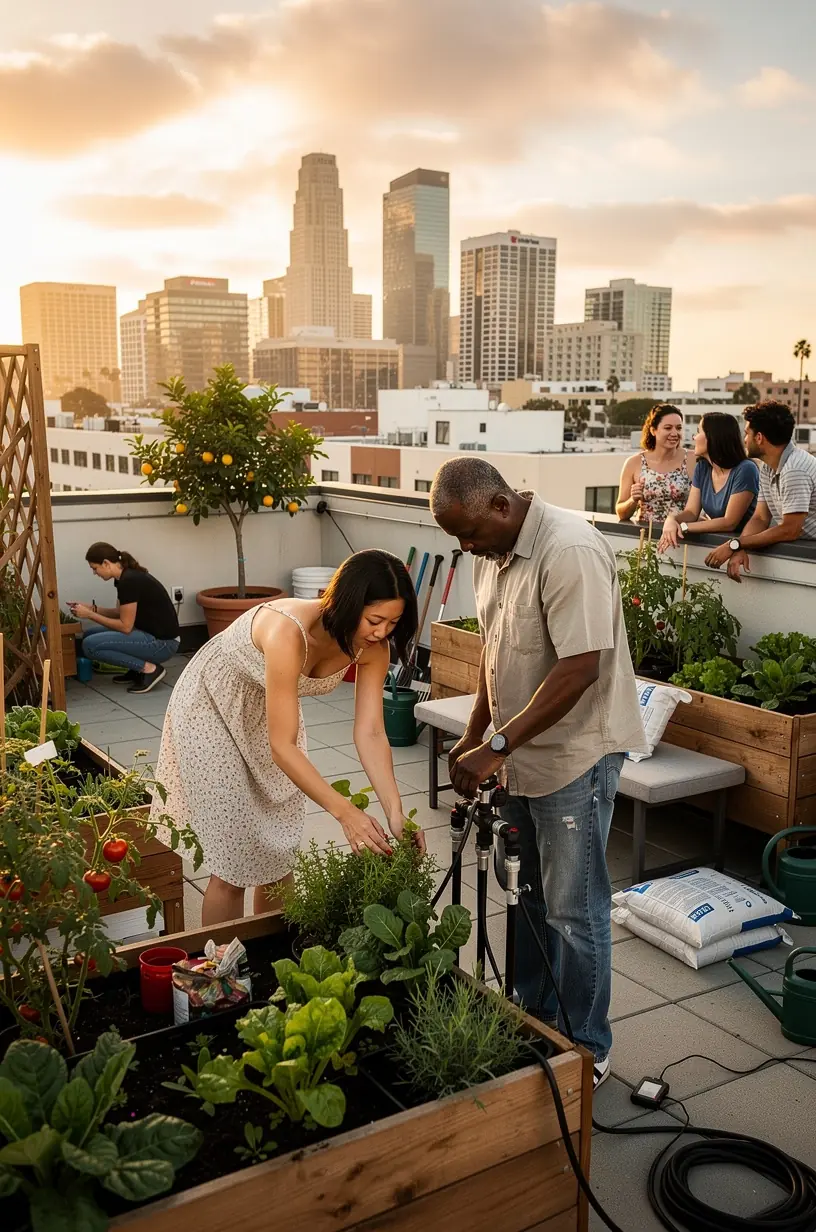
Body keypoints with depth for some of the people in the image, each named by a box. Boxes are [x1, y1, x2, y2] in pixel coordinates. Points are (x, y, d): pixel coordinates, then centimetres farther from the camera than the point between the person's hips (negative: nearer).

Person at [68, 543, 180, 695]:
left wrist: (90, 615, -10)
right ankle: (137, 670, 12)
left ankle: (149, 669, -9)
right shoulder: (126, 576, 8)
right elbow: (120, 613, 19)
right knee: (90, 635, 12)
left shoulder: (128, 581, -20)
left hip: (162, 643, -10)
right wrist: (92, 608, 7)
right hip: (151, 634, 10)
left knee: (90, 645, -16)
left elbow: (125, 626, -18)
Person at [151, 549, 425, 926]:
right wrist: (344, 812, -43)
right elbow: (282, 747, -39)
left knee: (279, 846, 10)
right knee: (235, 856, -4)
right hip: (211, 707, -6)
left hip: (268, 711, 6)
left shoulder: (372, 647, -21)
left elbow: (370, 733, -20)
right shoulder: (289, 631, -41)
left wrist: (395, 812, -31)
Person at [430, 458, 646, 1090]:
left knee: (573, 911, 3)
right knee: (530, 895, 20)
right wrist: (475, 736, 12)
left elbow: (579, 669, -28)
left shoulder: (570, 551, -24)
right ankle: (530, 1017, 37)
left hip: (577, 756, -8)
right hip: (523, 754, 9)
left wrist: (499, 745, -26)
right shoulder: (495, 551, 5)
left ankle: (586, 1051, 20)